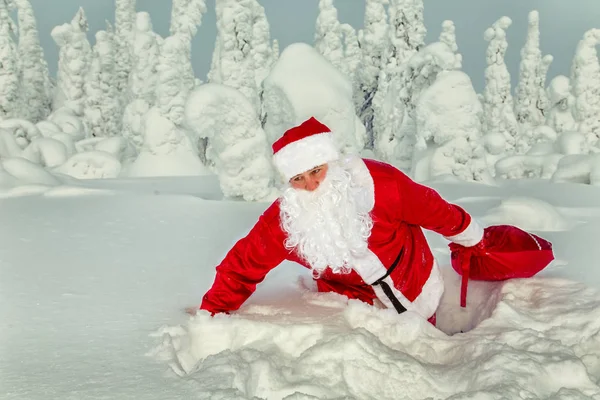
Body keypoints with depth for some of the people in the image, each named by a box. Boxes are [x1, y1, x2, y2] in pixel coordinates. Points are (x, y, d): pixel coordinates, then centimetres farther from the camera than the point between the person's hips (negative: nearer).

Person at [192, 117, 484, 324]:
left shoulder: (376, 181, -33)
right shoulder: (283, 219, -28)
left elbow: (428, 207, -15)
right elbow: (242, 265, -17)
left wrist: (467, 234, 2)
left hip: (415, 289, 0)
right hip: (357, 304, 0)